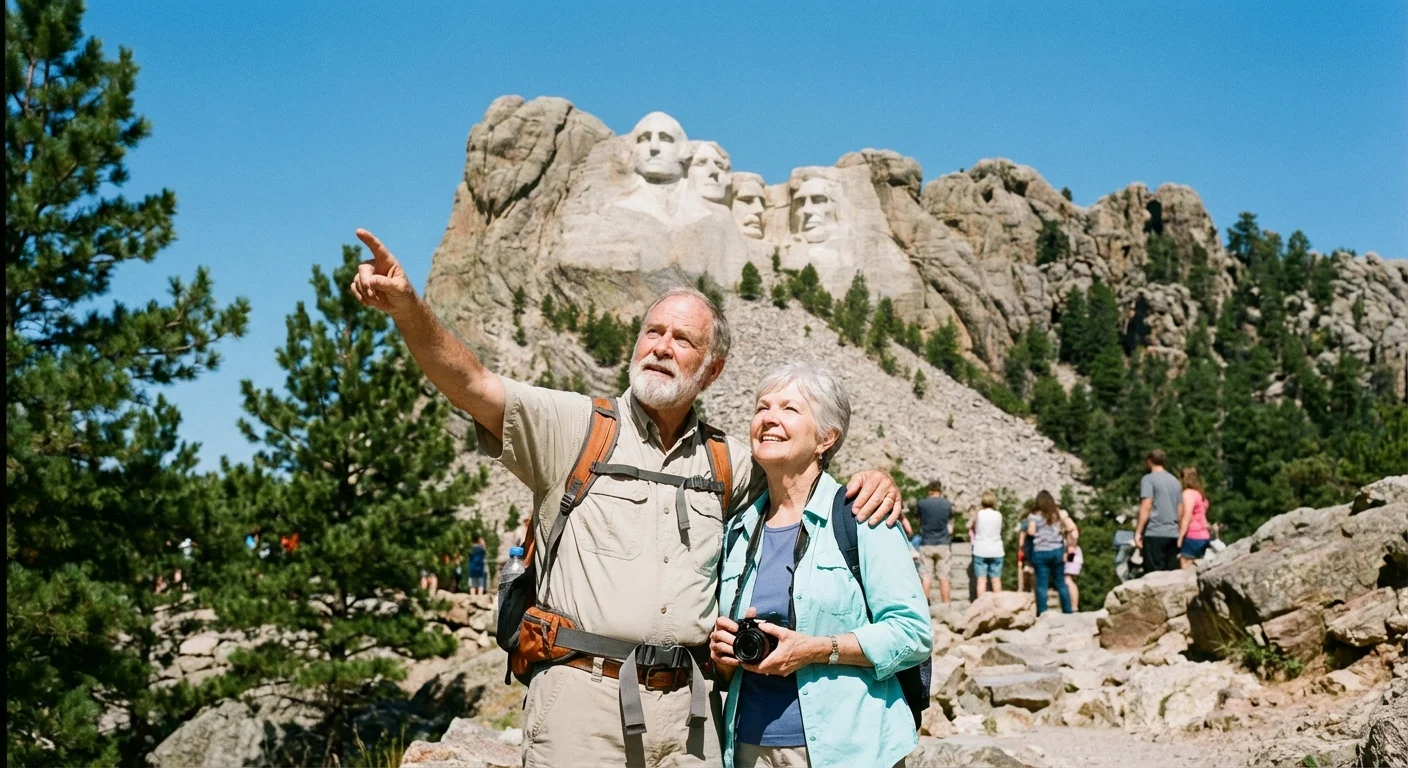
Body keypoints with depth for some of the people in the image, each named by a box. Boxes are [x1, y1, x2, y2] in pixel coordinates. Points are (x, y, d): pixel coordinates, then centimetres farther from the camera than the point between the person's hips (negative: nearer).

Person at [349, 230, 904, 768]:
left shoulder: (725, 462, 14)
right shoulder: (577, 427, 1)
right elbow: (472, 386, -11)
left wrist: (868, 477, 7)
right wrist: (406, 307, -27)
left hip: (684, 708, 4)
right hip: (582, 694, -4)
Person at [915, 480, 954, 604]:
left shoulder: (921, 504, -2)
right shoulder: (948, 504, -1)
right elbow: (950, 527, 8)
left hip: (926, 544, 0)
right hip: (943, 544, 0)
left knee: (926, 577, 4)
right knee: (943, 577, 3)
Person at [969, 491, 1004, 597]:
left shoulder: (978, 514, -7)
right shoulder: (998, 515, -2)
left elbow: (970, 526, 6)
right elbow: (1000, 530, 8)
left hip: (980, 551, -2)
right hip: (996, 551, 2)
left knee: (981, 580, 0)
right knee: (996, 580, 8)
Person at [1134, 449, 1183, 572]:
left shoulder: (1148, 479, -3)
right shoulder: (1175, 481, 17)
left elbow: (1146, 507, -12)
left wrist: (1138, 532, -12)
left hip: (1154, 534, -6)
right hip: (1173, 534, 6)